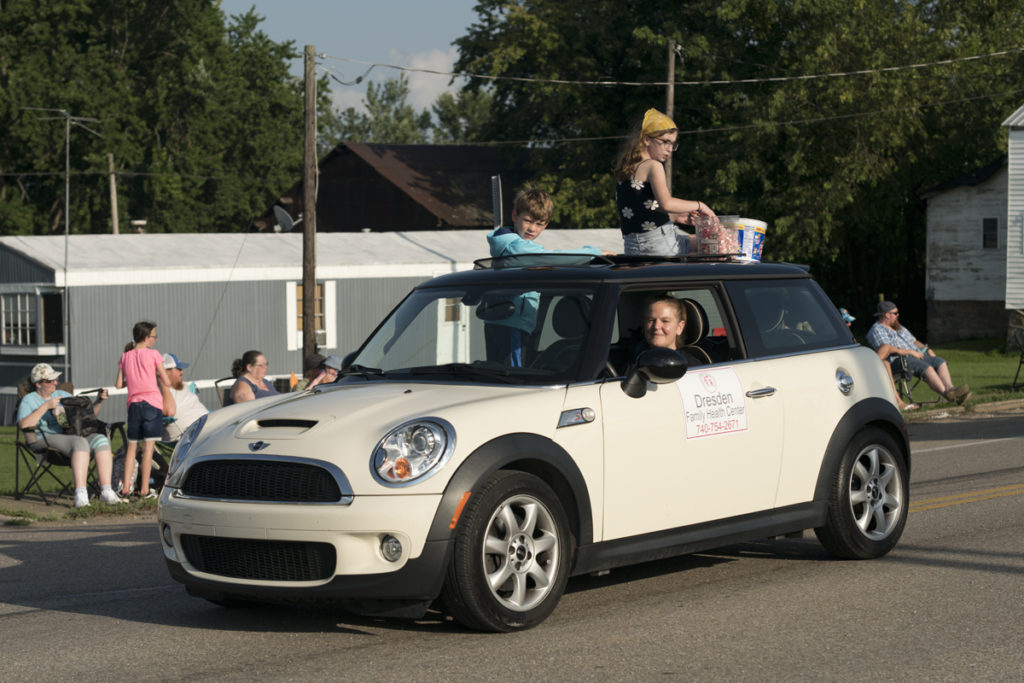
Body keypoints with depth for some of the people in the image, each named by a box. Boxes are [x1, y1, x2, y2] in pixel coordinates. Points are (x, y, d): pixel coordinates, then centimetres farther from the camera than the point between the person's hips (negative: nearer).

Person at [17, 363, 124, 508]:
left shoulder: (63, 395, 26)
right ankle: (80, 495, -49)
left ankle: (106, 491, -35)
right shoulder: (28, 400, 9)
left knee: (100, 439, -26)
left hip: (72, 435, 6)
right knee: (80, 443, -37)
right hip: (47, 439, -6)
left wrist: (99, 402, 9)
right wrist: (46, 406, -13)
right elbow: (23, 425, -11)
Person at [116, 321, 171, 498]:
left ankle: (126, 487, 6)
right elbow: (167, 382, -4)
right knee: (149, 445, -4)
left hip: (133, 404, 4)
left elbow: (119, 384, 8)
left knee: (132, 445, 12)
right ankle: (144, 489, -5)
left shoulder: (125, 357, 9)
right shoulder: (153, 354, -4)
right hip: (152, 403, -4)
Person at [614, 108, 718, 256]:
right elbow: (666, 203, -26)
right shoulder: (653, 166, -10)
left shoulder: (625, 168, 15)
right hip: (660, 241, -8)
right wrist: (699, 205, -13)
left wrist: (676, 216, 16)